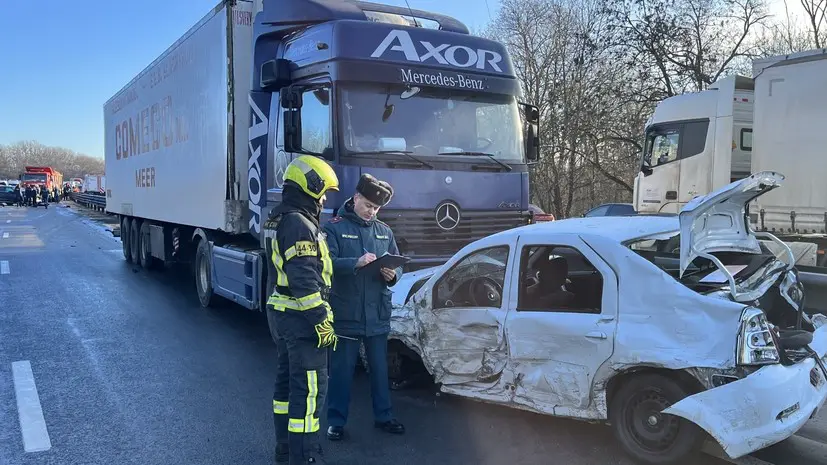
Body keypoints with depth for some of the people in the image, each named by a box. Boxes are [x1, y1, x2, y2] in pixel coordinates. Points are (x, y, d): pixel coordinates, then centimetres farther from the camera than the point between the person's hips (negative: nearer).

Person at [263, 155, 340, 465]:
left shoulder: (277, 220, 13)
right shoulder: (300, 224, -19)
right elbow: (305, 281, -24)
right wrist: (322, 321, -22)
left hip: (279, 313, 11)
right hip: (301, 318, -11)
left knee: (288, 378, 18)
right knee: (309, 387, -5)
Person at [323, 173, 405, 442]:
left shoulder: (384, 231, 11)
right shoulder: (334, 227, -3)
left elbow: (398, 265, 12)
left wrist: (393, 274, -11)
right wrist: (355, 263, -30)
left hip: (377, 314, 4)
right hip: (345, 314, -4)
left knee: (380, 368, 14)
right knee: (341, 370, 6)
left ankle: (383, 416, 29)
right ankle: (336, 421, 20)